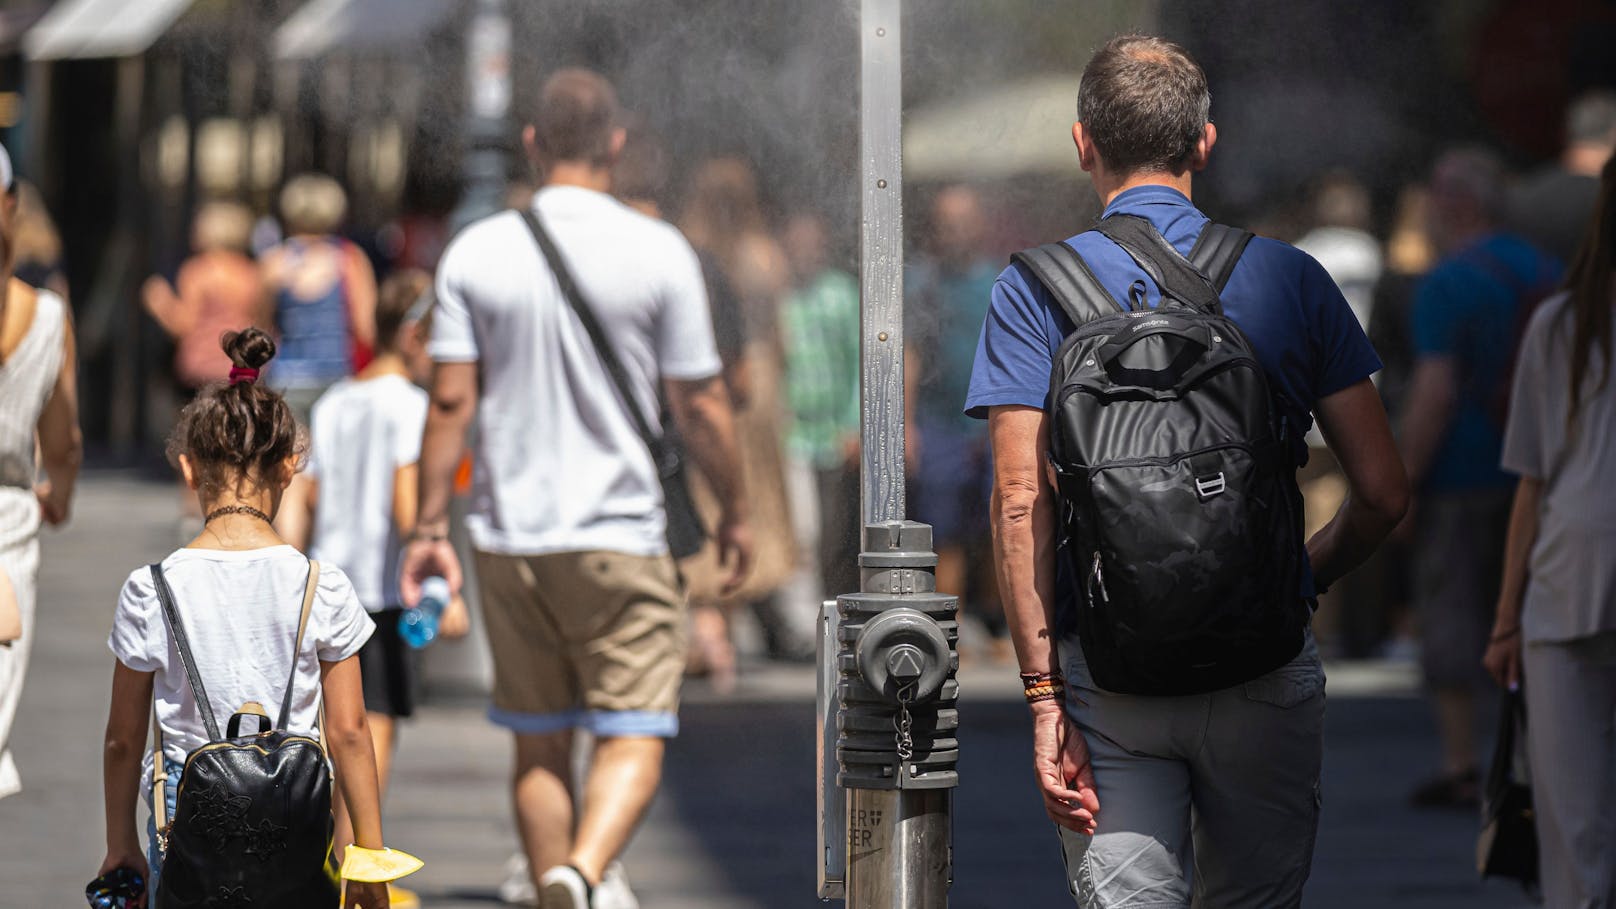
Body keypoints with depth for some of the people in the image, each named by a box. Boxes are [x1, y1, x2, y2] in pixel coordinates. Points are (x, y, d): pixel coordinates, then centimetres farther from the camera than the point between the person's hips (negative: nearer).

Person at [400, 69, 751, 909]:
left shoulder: (476, 253, 0)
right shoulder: (658, 253, -5)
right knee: (632, 737, -3)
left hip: (509, 535, 3)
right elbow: (699, 406, -2)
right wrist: (734, 509, 12)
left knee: (538, 746, 14)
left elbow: (451, 400, -2)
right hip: (620, 538, -3)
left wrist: (429, 526, 2)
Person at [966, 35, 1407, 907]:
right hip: (1264, 669, 1)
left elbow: (1019, 501, -8)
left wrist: (1044, 696, -9)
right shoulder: (1289, 278, 4)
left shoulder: (1034, 290, 1)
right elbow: (1382, 492, 3)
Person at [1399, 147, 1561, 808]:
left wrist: (1400, 483, -14)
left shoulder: (1447, 287, -14)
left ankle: (1460, 769, -2)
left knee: (1451, 611, -1)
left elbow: (1434, 392, -19)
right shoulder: (1548, 276, 9)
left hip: (1458, 479, -7)